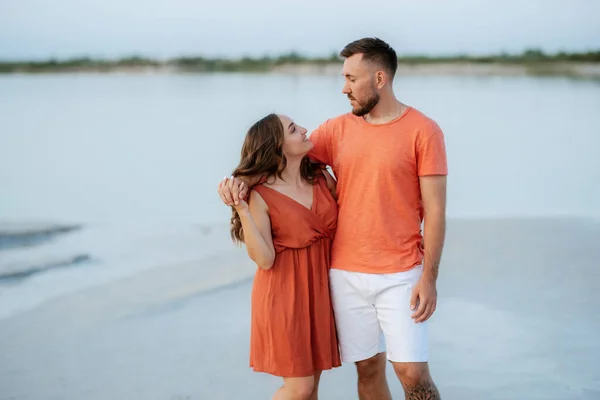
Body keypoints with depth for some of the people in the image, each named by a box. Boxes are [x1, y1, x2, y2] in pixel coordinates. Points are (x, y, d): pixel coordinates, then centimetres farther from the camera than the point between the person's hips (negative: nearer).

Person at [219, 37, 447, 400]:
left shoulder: (423, 131, -6)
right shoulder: (338, 129, 7)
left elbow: (435, 210, -8)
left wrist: (429, 278, -12)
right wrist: (244, 179, -11)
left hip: (400, 275, -4)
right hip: (346, 274, 4)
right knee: (368, 368, 10)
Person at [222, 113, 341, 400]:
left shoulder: (322, 180, 3)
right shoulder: (261, 195, -14)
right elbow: (265, 260, -18)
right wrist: (242, 210, -25)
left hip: (319, 289, 6)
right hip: (285, 293, -5)